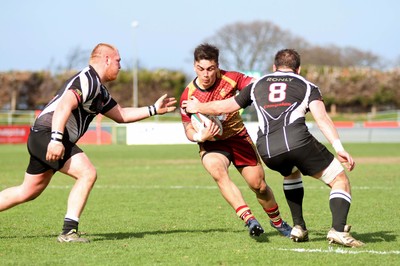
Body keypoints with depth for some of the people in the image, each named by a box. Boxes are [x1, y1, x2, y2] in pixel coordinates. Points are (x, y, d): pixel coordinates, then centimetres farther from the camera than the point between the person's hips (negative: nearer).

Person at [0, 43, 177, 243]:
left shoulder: (99, 91, 21)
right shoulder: (88, 80, -13)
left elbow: (120, 115, 28)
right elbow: (64, 107, -25)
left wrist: (154, 109, 22)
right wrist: (56, 139, -34)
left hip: (40, 138, 11)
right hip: (47, 134, -11)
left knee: (28, 192, 17)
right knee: (87, 173, -18)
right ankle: (68, 231, -20)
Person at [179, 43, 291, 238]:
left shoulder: (229, 79, -16)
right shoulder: (188, 96, -16)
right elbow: (189, 130, -6)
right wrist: (201, 136, -27)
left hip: (238, 137, 1)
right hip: (211, 143, -1)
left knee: (258, 185, 1)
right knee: (217, 171, -34)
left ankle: (277, 221, 29)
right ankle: (249, 219, -38)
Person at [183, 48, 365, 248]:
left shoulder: (257, 85, 28)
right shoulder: (307, 86, 20)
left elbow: (225, 106, 37)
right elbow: (322, 118, 1)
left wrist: (197, 108, 54)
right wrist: (339, 148, -7)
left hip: (267, 151, 4)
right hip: (298, 142, -4)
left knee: (291, 174, 37)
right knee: (340, 180, 8)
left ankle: (298, 227, 26)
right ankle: (338, 230, -15)